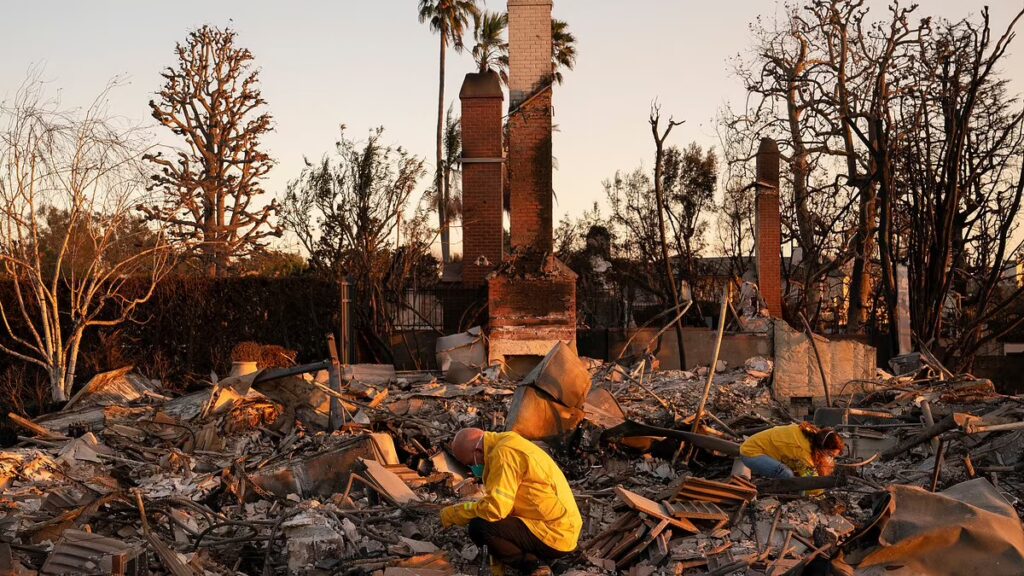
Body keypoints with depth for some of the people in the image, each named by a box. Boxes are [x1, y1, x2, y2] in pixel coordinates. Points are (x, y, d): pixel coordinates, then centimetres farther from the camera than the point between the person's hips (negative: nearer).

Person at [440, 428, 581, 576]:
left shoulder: (504, 453, -17)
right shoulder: (508, 447, 14)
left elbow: (495, 508, -24)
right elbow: (504, 505, 17)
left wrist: (454, 513, -8)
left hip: (555, 535, -10)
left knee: (478, 527, -17)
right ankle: (539, 559, 11)